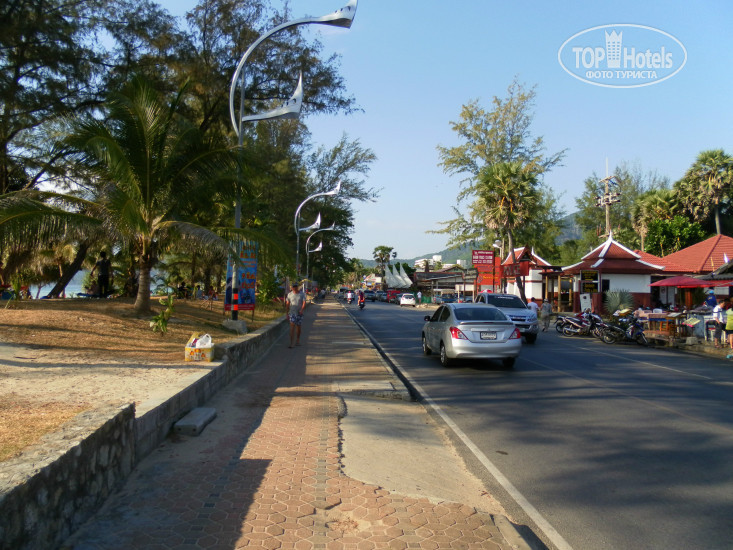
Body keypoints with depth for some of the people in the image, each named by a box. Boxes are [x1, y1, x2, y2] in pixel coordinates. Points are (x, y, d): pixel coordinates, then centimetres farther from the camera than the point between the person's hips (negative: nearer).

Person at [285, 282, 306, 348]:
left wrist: (302, 309, -26)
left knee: (298, 327, 11)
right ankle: (291, 343, -17)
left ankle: (297, 341, 30)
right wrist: (287, 314, 5)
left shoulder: (302, 294, 0)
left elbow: (304, 303, -9)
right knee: (292, 327, -13)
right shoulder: (289, 294, 2)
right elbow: (287, 304, 6)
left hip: (299, 313, 1)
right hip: (292, 313, -1)